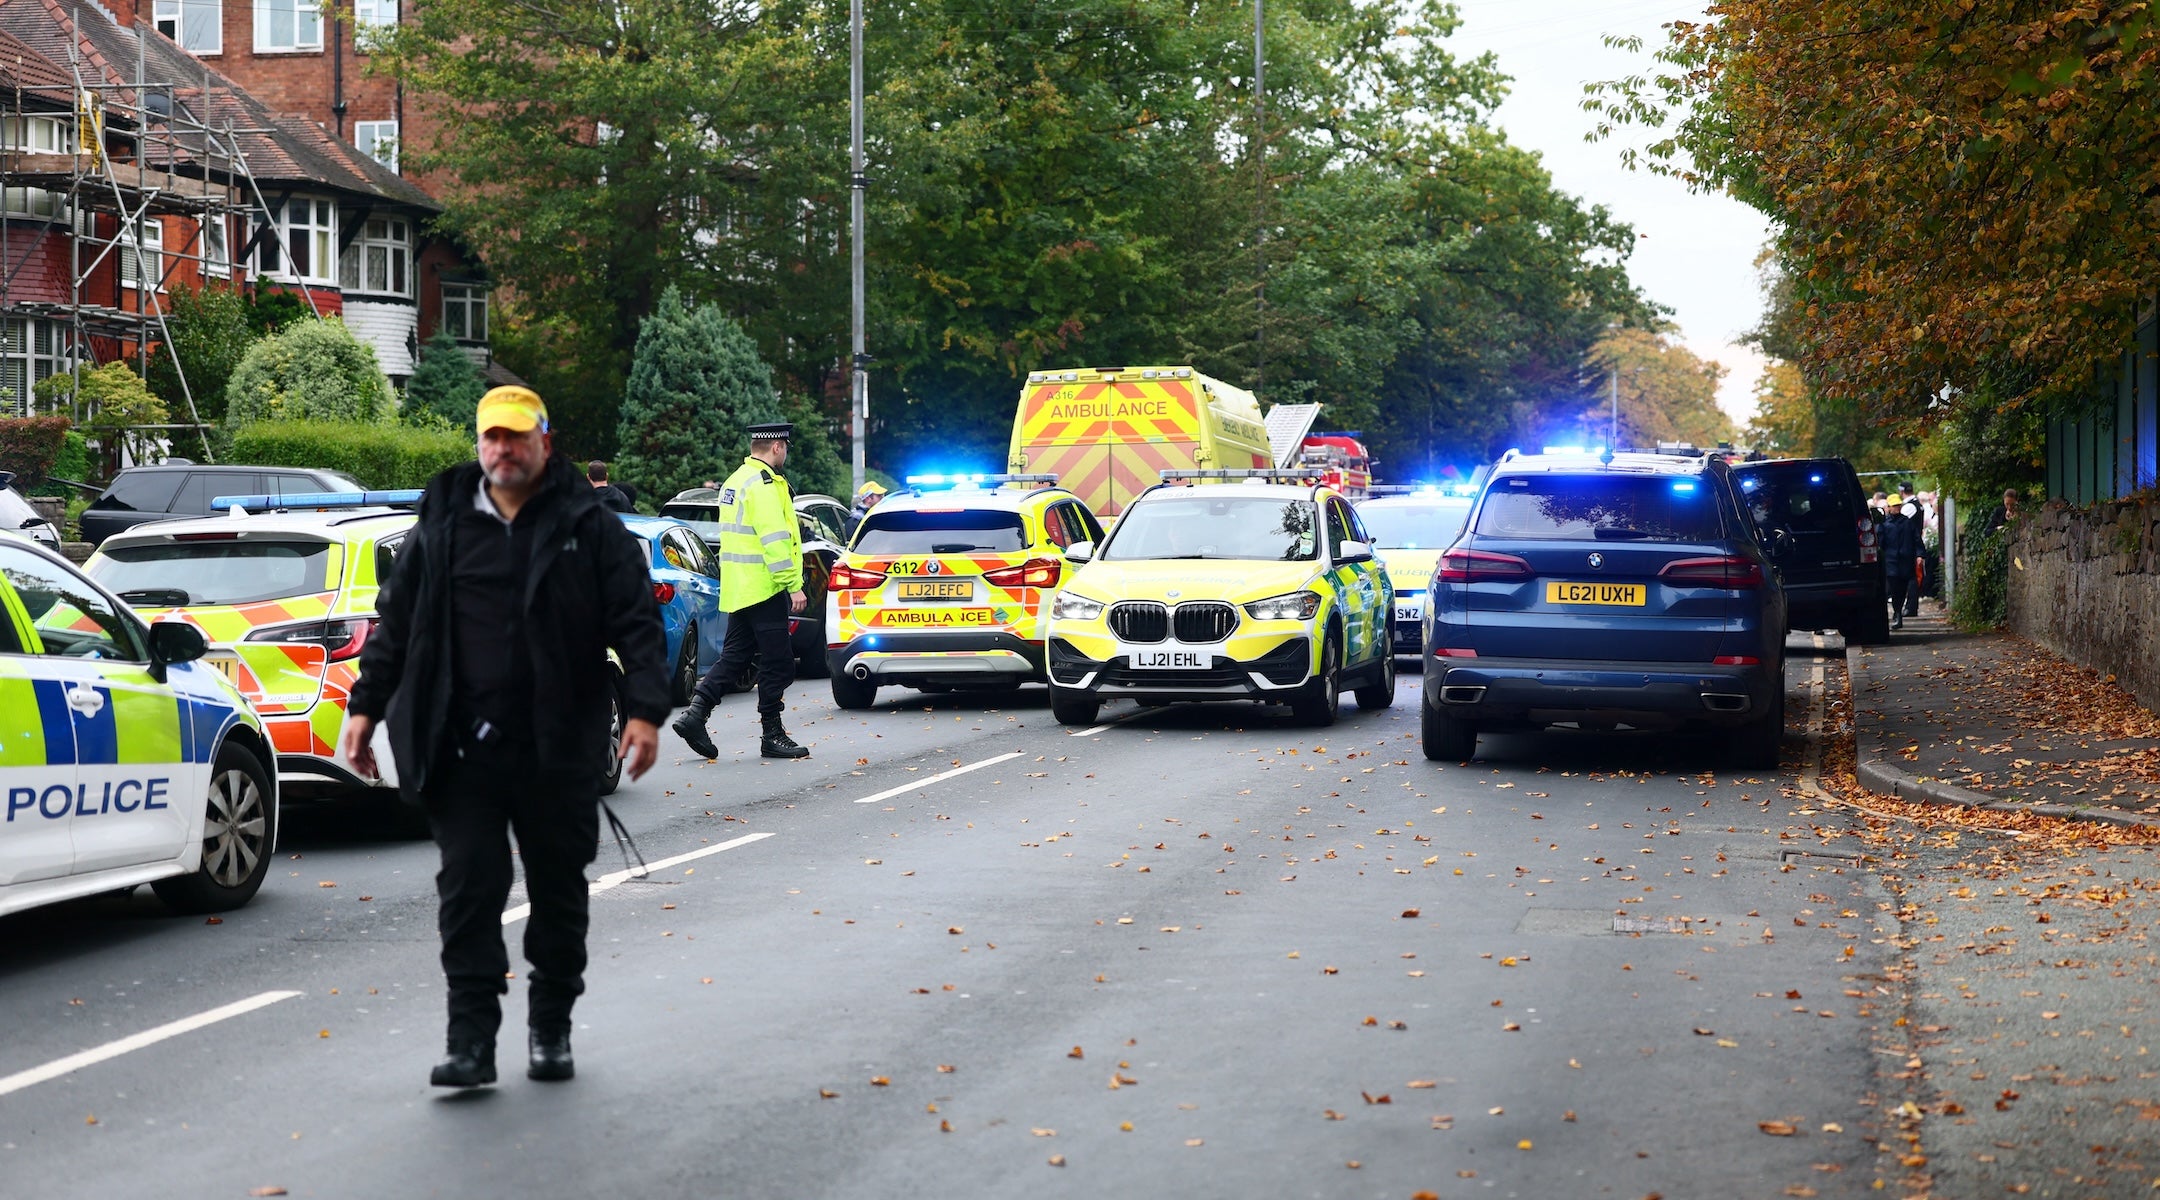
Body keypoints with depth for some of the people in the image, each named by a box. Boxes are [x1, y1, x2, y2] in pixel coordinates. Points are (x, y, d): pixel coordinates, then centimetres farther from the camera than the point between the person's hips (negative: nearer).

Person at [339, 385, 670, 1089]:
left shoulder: (588, 528, 2)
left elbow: (637, 623, -2)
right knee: (468, 890, -5)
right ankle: (471, 1041, -3)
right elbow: (396, 624, 14)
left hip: (558, 751, -1)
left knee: (558, 890, 9)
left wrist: (644, 710, -14)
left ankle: (551, 1029, 23)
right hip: (463, 750, 1)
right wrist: (365, 707, 10)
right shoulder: (442, 528, 9)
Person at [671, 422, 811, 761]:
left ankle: (695, 714, 0)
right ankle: (772, 736, 2)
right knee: (777, 662, -2)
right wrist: (793, 585, -21)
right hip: (765, 590, -10)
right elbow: (774, 539, -21)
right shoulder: (763, 483, -14)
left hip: (737, 590, 10)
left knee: (734, 657, 11)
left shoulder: (735, 481, 17)